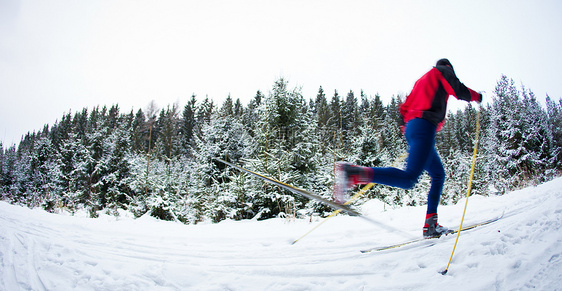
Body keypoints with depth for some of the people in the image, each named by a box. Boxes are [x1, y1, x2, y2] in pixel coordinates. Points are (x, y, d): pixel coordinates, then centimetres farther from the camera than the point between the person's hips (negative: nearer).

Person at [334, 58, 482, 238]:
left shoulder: (421, 80, 35)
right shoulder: (443, 70, 15)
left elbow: (405, 107, 27)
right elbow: (460, 91, 1)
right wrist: (476, 96, 20)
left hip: (411, 127, 10)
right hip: (424, 125, -9)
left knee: (439, 175, 18)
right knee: (409, 179, -24)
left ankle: (430, 226, 13)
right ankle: (352, 174, -39)